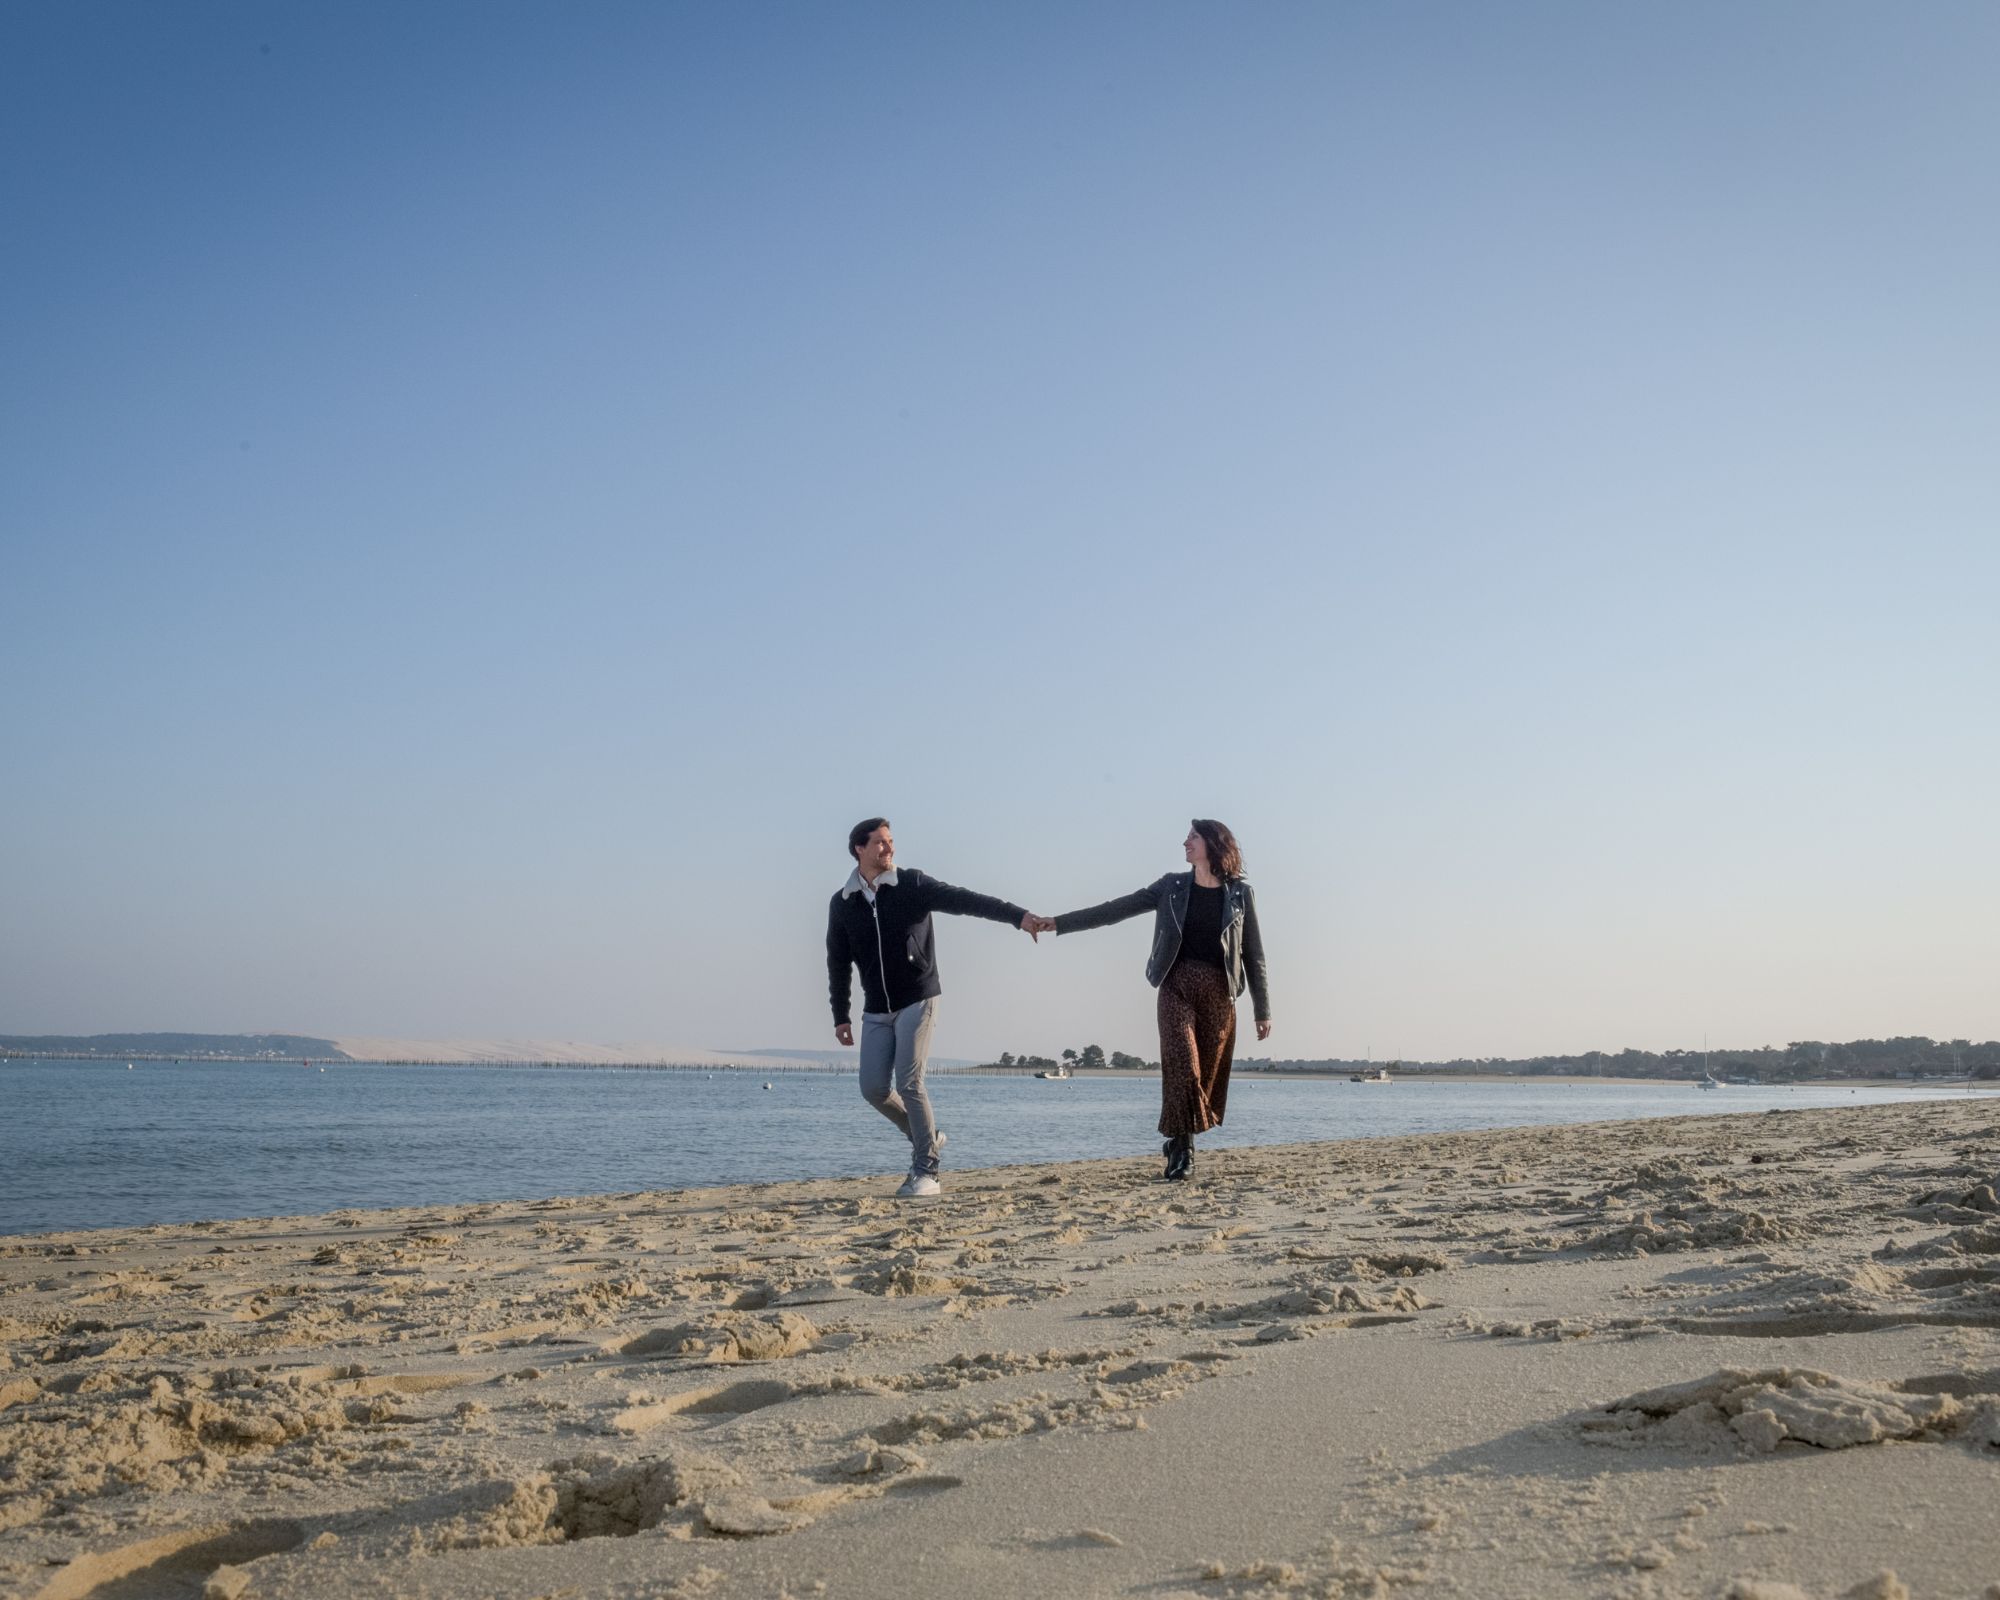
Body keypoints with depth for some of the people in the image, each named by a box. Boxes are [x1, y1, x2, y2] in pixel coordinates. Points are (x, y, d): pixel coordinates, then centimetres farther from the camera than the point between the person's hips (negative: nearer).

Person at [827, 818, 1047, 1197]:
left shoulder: (912, 884, -6)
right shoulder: (842, 903, 3)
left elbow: (965, 901, -17)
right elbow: (838, 963, 10)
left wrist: (1019, 916, -28)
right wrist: (840, 1016, 7)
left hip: (917, 1001, -4)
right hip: (876, 1010, 4)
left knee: (909, 1084, -12)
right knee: (873, 1088, -1)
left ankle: (926, 1171, -1)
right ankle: (925, 1138, 24)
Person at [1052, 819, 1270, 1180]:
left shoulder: (1240, 893, 5)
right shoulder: (1172, 887, 8)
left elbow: (1254, 954, 8)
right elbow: (1115, 909, 6)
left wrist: (1262, 1011, 5)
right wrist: (1058, 923, 0)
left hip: (1219, 992, 0)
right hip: (1177, 986, 0)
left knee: (1207, 1072, 0)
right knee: (1182, 1063, -16)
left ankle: (1180, 1141, 20)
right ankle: (1183, 1148, -10)